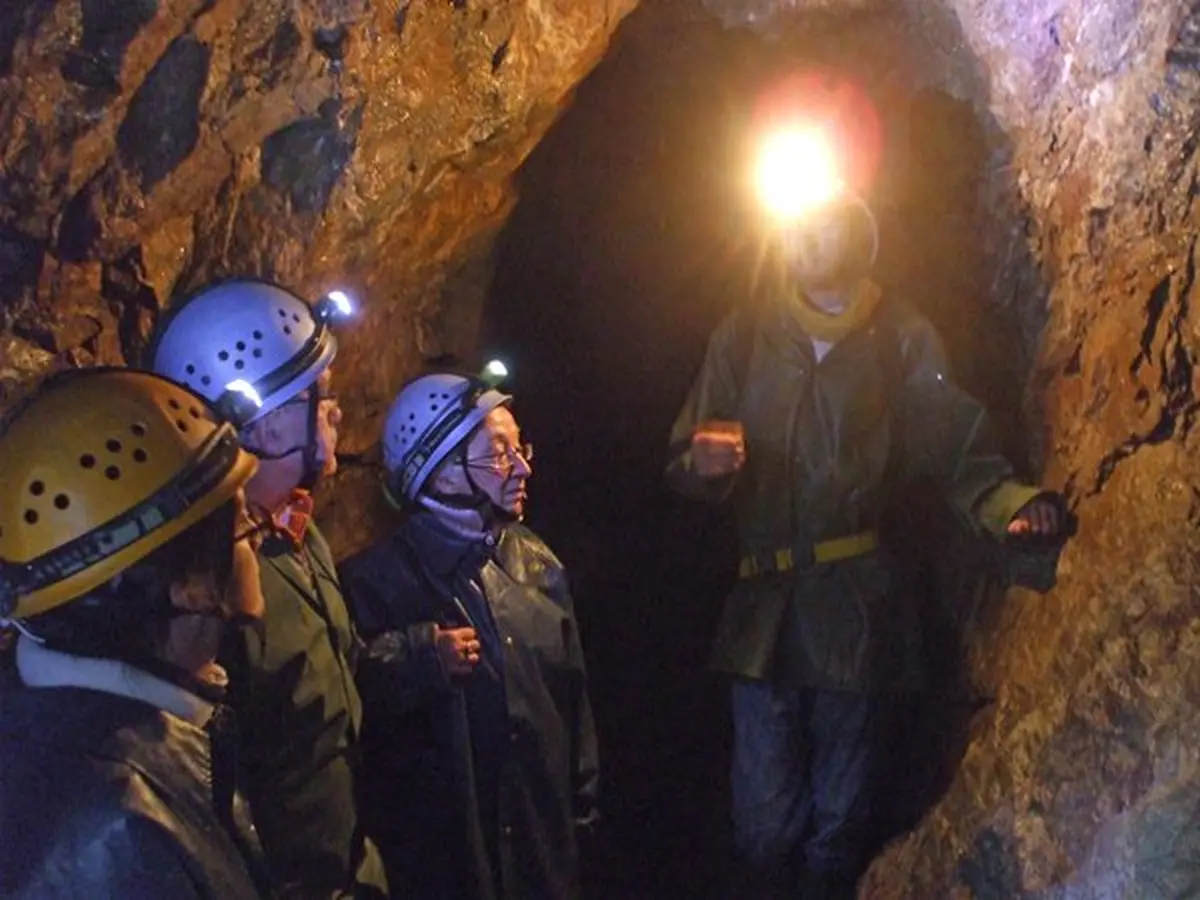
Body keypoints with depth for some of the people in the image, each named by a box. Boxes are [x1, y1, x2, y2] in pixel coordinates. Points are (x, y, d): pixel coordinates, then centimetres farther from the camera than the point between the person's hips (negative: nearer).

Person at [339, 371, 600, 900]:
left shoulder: (535, 561, 4)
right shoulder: (374, 580, -13)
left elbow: (571, 692, 10)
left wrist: (582, 807, 13)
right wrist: (419, 658, -25)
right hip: (437, 853, -5)